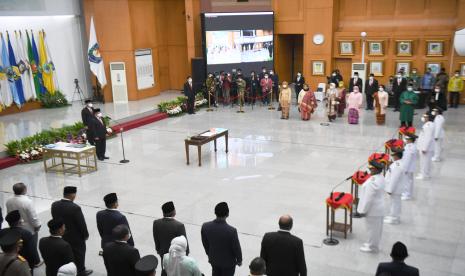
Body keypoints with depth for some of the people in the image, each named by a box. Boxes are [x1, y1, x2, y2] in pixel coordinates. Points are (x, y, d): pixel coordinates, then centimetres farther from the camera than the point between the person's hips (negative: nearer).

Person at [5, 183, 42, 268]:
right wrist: (37, 226, -7)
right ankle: (35, 262, 32)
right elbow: (33, 217, -23)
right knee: (32, 246, 15)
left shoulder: (9, 201, -11)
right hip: (29, 230, -5)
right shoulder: (27, 201, -30)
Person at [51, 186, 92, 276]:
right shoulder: (75, 208, -31)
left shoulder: (54, 205, -12)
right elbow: (82, 224, -21)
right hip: (76, 238, -5)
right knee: (79, 255, 17)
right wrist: (85, 235, -4)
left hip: (61, 236, 6)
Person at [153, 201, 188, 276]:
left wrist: (159, 250, 14)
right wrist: (186, 254, 0)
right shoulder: (179, 226, -30)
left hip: (163, 254, 4)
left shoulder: (156, 223, -18)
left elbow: (156, 240, -3)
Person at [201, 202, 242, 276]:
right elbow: (236, 248, -19)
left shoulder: (205, 226, -23)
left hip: (213, 259, 3)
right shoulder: (231, 231, -35)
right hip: (228, 262, -3)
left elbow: (205, 244, -5)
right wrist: (239, 260, 2)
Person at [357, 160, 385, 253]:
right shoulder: (381, 177, 1)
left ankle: (372, 247, 22)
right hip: (379, 208, 10)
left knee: (372, 228, 7)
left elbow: (369, 198, -26)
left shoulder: (373, 182, -30)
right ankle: (373, 244, 37)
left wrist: (363, 210, -15)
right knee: (376, 228, 21)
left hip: (373, 210, -10)